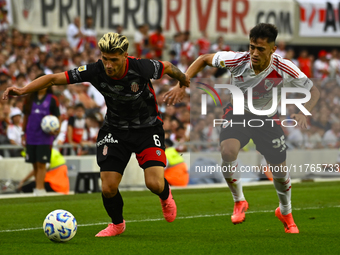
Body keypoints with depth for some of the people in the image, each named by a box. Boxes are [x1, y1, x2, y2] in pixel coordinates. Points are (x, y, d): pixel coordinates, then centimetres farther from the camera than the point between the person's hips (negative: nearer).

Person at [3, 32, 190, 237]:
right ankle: (117, 224, 25)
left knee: (154, 184, -17)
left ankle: (166, 195, 23)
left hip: (148, 128, -2)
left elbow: (167, 67, -5)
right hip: (115, 130, 2)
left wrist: (183, 79, 15)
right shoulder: (95, 71, -22)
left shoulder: (141, 68, -27)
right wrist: (23, 90, -28)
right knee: (108, 188, -8)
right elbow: (55, 78, -19)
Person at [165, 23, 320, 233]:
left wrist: (304, 113, -34)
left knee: (280, 171, 4)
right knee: (228, 152, -29)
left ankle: (285, 212, 37)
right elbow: (203, 60, -9)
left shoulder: (284, 69, -27)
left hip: (267, 117, 1)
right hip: (238, 112, -1)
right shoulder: (238, 60, -26)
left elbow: (314, 91, -15)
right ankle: (239, 202, -3)